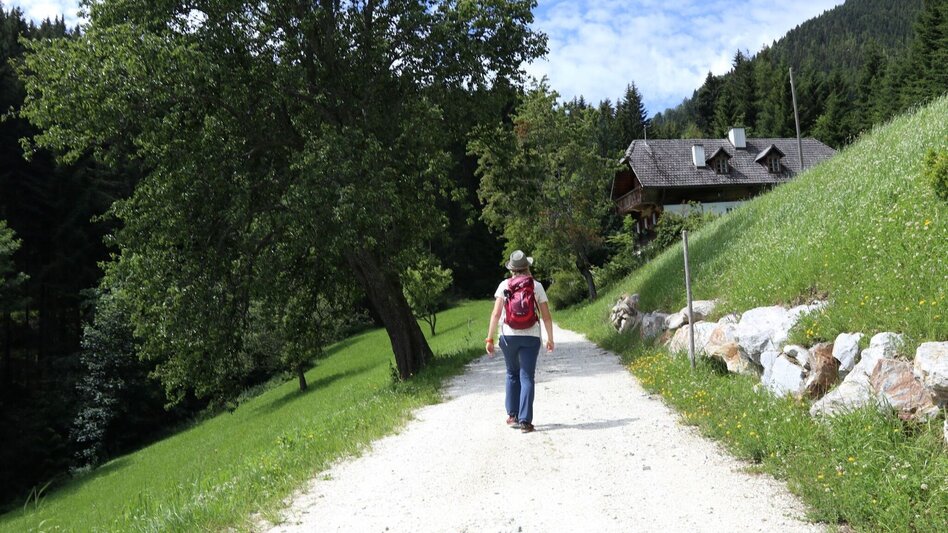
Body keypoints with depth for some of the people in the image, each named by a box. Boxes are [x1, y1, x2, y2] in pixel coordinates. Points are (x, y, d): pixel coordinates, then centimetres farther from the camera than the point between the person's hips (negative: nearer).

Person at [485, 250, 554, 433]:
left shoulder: (504, 285, 1)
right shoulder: (536, 286, 2)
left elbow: (496, 314, -5)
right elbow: (547, 316, 2)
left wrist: (490, 338, -1)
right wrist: (550, 339, 13)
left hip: (508, 336, 1)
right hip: (531, 336, -1)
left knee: (512, 374, 19)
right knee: (527, 378, 2)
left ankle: (512, 415, 19)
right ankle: (525, 420, -4)